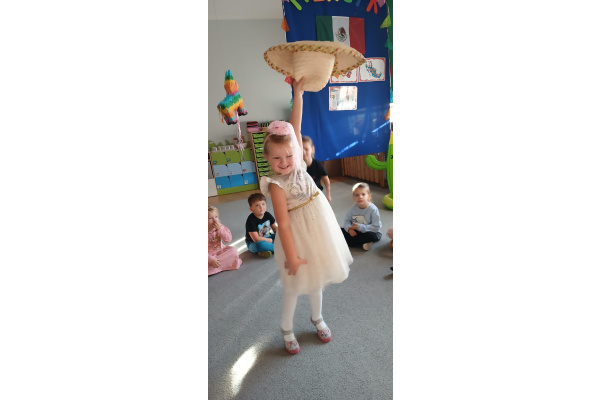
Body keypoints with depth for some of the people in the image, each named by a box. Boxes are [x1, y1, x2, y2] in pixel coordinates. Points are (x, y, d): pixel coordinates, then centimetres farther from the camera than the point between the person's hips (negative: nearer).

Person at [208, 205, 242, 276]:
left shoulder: (220, 227, -6)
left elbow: (228, 239, -14)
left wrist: (220, 229, -26)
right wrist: (211, 260, -31)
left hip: (220, 250, 4)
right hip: (210, 254, -4)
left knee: (233, 250, -20)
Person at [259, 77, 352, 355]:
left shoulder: (297, 162, -8)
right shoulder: (276, 185, -23)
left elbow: (294, 126, -9)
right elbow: (283, 224, -22)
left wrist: (298, 94, -12)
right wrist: (291, 256, -20)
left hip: (319, 228, 6)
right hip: (298, 234, -6)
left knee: (317, 278, 22)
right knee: (295, 285, 10)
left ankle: (317, 318, 45)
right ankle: (287, 329, 33)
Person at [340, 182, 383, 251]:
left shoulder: (373, 209, -20)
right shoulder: (353, 209, -6)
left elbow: (376, 227, -23)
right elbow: (347, 220, 1)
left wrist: (360, 227, -27)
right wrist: (349, 228, -22)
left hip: (372, 232, -5)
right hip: (356, 231, 5)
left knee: (370, 235, -38)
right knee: (340, 231, -11)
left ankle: (348, 242, -24)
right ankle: (362, 244, -20)